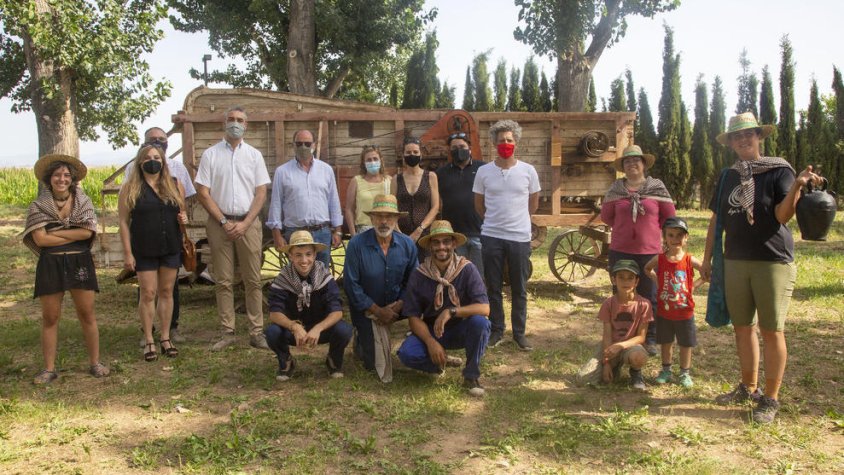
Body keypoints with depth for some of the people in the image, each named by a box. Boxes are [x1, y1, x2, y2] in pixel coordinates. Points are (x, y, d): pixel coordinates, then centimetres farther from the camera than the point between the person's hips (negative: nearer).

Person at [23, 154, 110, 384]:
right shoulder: (39, 205, 0)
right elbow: (39, 238, -10)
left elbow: (87, 231, -10)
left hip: (79, 262, 0)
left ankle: (95, 363, 13)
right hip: (50, 264, 0)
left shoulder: (83, 201, 3)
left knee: (87, 314, 4)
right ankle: (49, 368, 13)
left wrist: (55, 233, -11)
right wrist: (73, 235, -9)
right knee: (50, 317, 4)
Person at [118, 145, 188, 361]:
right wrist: (127, 253, -9)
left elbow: (182, 211, 18)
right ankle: (148, 341, 11)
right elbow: (123, 221, -3)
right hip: (144, 250, -3)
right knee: (148, 294, 0)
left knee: (166, 292, 9)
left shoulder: (175, 185, 7)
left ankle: (166, 338, 18)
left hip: (171, 247, 3)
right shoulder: (130, 188, -2)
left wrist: (183, 217, -7)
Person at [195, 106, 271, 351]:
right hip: (219, 223, 0)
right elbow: (203, 192, 1)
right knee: (223, 281, 3)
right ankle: (227, 333, 10)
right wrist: (224, 221, -7)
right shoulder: (211, 154, 5)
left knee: (253, 280, 1)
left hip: (248, 223, 0)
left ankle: (256, 332, 6)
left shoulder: (254, 155, 8)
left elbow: (261, 193, 3)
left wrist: (245, 223, -8)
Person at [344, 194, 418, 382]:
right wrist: (378, 311, -16)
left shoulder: (407, 244, -7)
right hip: (366, 309, -3)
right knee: (374, 363, -5)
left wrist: (398, 305, -16)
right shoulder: (357, 244, -18)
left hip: (395, 308, 3)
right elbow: (351, 284, -16)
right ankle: (360, 341, 29)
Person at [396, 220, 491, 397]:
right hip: (430, 330, 1)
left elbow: (484, 308, -23)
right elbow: (414, 317, -8)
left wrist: (451, 312, -35)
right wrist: (431, 342, -24)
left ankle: (471, 375, -11)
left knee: (480, 322, -33)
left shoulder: (467, 269, -15)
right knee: (407, 353, -27)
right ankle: (442, 361, 6)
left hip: (461, 329, -1)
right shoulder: (419, 275, -10)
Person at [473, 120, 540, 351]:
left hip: (520, 237, 0)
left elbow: (533, 203, 12)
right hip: (491, 236, 1)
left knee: (519, 289, 8)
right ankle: (496, 331, 22)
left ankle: (519, 332, 20)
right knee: (493, 288, 9)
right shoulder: (483, 171, -1)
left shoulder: (528, 171, -1)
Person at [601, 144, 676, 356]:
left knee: (649, 297, 5)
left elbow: (670, 216, 7)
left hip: (650, 251, -1)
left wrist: (651, 229, 11)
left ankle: (650, 339, 17)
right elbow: (606, 215, 13)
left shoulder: (657, 187, 1)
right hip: (620, 251, 2)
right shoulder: (616, 188, 4)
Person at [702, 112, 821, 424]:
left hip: (773, 261, -5)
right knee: (743, 327, 12)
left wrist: (797, 186, -33)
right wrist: (707, 257, 12)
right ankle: (748, 387, 28)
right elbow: (716, 219, 14)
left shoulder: (779, 171, -5)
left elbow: (783, 216, -16)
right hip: (735, 261, 5)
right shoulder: (728, 176, 10)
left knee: (771, 330, 0)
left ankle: (770, 399, 11)